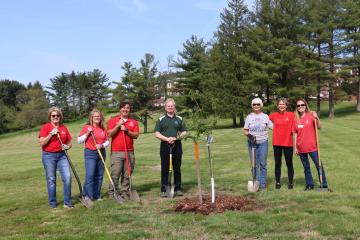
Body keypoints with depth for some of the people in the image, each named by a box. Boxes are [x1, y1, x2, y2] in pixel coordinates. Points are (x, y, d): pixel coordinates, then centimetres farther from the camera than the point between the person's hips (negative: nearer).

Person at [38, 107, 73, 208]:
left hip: (62, 155, 3)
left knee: (67, 177, -8)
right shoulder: (45, 127, -1)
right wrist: (51, 134, -17)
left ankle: (67, 202, 2)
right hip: (48, 155, -3)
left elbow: (69, 142, 16)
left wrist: (67, 146, -6)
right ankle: (52, 203, 17)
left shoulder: (64, 128, 9)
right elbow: (42, 143, -9)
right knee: (51, 180, 3)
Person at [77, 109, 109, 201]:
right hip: (90, 153, -4)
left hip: (101, 153, 5)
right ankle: (87, 196, -2)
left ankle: (97, 196, 15)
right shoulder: (86, 127, -1)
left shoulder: (103, 129, 10)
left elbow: (107, 141, 12)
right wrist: (87, 133, -14)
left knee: (99, 175, 6)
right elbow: (79, 140, -3)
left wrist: (102, 145, -8)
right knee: (90, 175, -12)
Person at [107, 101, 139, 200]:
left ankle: (125, 193, 11)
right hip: (116, 152, -2)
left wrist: (126, 130, -10)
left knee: (127, 175, 4)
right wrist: (118, 125, -9)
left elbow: (136, 135, 2)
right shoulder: (113, 120, 8)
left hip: (130, 152, 3)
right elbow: (109, 134, -3)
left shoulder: (134, 122, 13)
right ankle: (112, 193, 3)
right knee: (115, 174, -6)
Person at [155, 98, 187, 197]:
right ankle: (164, 189, 6)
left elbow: (184, 132, 9)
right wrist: (167, 139, -14)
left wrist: (176, 138, -10)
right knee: (165, 168, 1)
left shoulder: (179, 119, 11)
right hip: (165, 145, -1)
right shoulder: (161, 119, 7)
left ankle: (178, 189, 13)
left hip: (177, 145, 1)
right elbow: (157, 133, 1)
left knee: (177, 168, 5)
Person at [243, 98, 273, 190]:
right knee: (254, 164, 4)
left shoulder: (265, 116, 5)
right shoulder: (249, 117, 7)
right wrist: (249, 135, -13)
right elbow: (245, 130, 6)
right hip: (252, 143, 1)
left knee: (263, 163, 0)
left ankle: (263, 183, 8)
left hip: (263, 142, -1)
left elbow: (273, 127, 3)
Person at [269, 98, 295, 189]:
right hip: (277, 143, 2)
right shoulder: (274, 115, 1)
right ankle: (278, 182, 19)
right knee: (277, 163, 9)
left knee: (289, 163, 8)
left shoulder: (291, 115, -4)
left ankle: (290, 182, 19)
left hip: (288, 143, -2)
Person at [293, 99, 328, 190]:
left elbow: (319, 127, -9)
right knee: (306, 167, 12)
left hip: (312, 146, -3)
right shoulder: (296, 119, 3)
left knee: (319, 166, -1)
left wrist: (317, 118, -25)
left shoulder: (311, 115, -3)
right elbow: (295, 134, 6)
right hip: (301, 148, 3)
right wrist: (295, 147, 5)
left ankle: (324, 185, 7)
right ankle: (309, 185, 22)